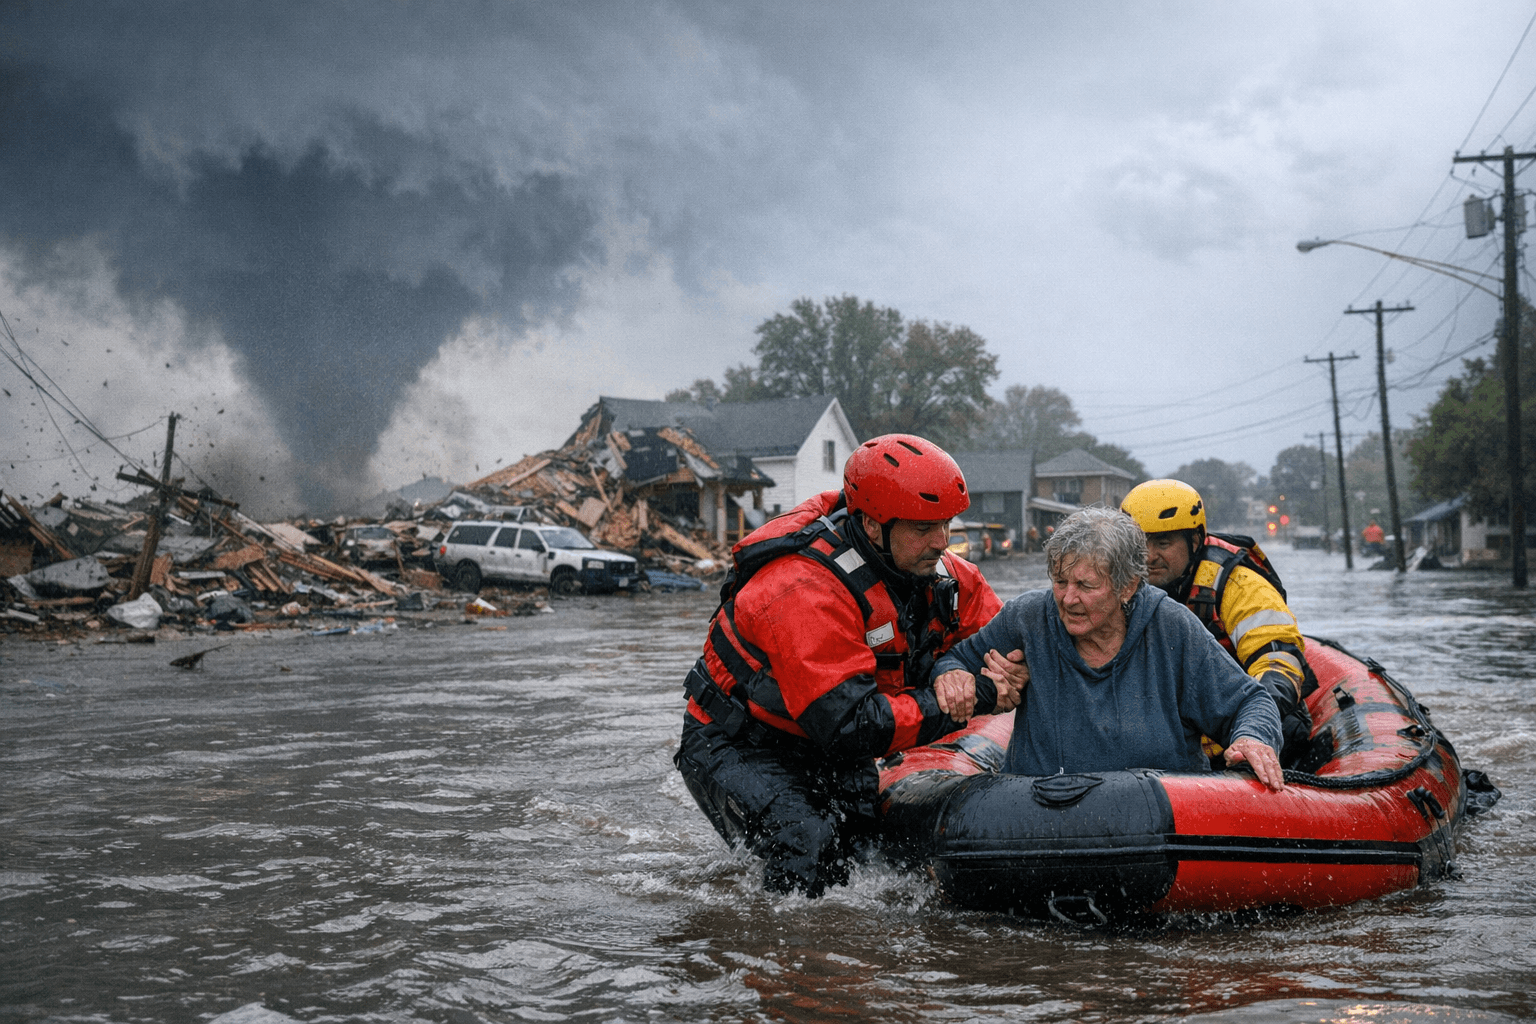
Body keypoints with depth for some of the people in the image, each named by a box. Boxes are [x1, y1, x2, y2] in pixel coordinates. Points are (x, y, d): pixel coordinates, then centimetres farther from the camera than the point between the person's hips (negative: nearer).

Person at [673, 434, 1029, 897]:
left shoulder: (923, 562, -8)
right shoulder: (805, 592, -33)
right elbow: (850, 727, -37)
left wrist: (1007, 670, -21)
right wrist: (971, 700, -33)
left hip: (828, 753, 8)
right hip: (736, 750, -7)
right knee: (811, 849, -29)